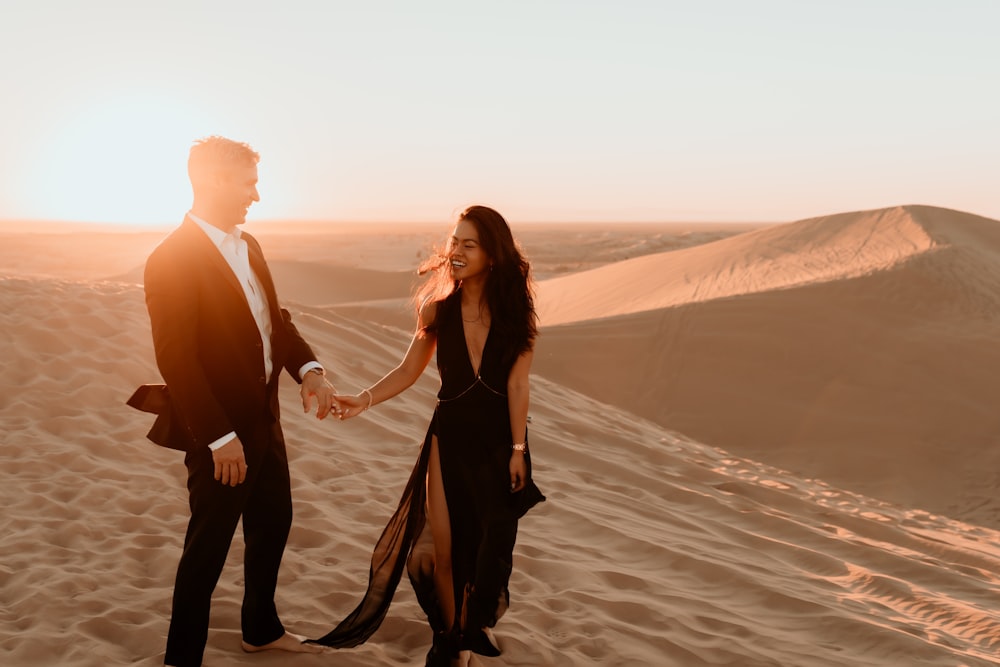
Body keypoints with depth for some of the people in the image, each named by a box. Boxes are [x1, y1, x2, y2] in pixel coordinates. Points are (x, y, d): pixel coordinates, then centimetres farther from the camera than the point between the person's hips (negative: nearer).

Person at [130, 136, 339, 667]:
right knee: (209, 545, 6)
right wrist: (220, 438, -22)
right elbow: (176, 360, -22)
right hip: (221, 434, -9)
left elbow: (274, 318, 11)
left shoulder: (247, 245, 7)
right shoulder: (172, 259, -19)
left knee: (273, 523, 21)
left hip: (263, 419, 9)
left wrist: (309, 369, -7)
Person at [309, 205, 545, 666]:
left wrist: (518, 450, -9)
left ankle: (474, 627, 32)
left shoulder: (515, 311, -10)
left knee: (492, 543, 7)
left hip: (500, 439, -1)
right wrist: (364, 400, -14)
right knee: (444, 544, 3)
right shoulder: (438, 308, -5)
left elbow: (517, 384, -10)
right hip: (450, 436, 1)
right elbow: (408, 371, 0)